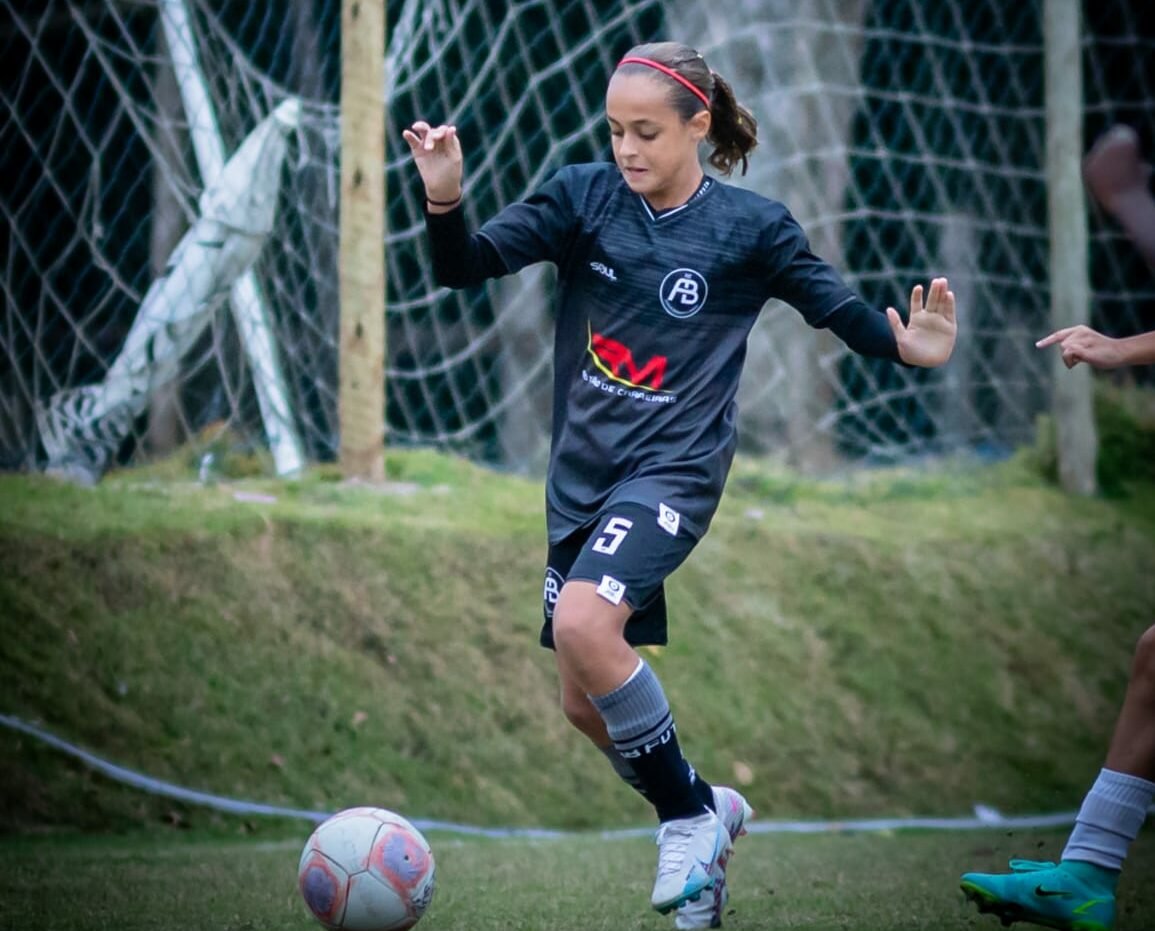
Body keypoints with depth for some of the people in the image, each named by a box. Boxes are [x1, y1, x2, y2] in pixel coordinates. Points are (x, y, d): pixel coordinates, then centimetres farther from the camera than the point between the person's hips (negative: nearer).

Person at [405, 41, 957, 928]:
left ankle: (689, 813, -11)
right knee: (587, 706, 8)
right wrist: (445, 200, -27)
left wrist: (905, 346, -18)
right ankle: (707, 813, 33)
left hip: (674, 466, -5)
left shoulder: (752, 226, -7)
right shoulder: (582, 197, -1)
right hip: (582, 472, 5)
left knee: (583, 623, -29)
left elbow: (838, 307, 2)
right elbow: (467, 267, -7)